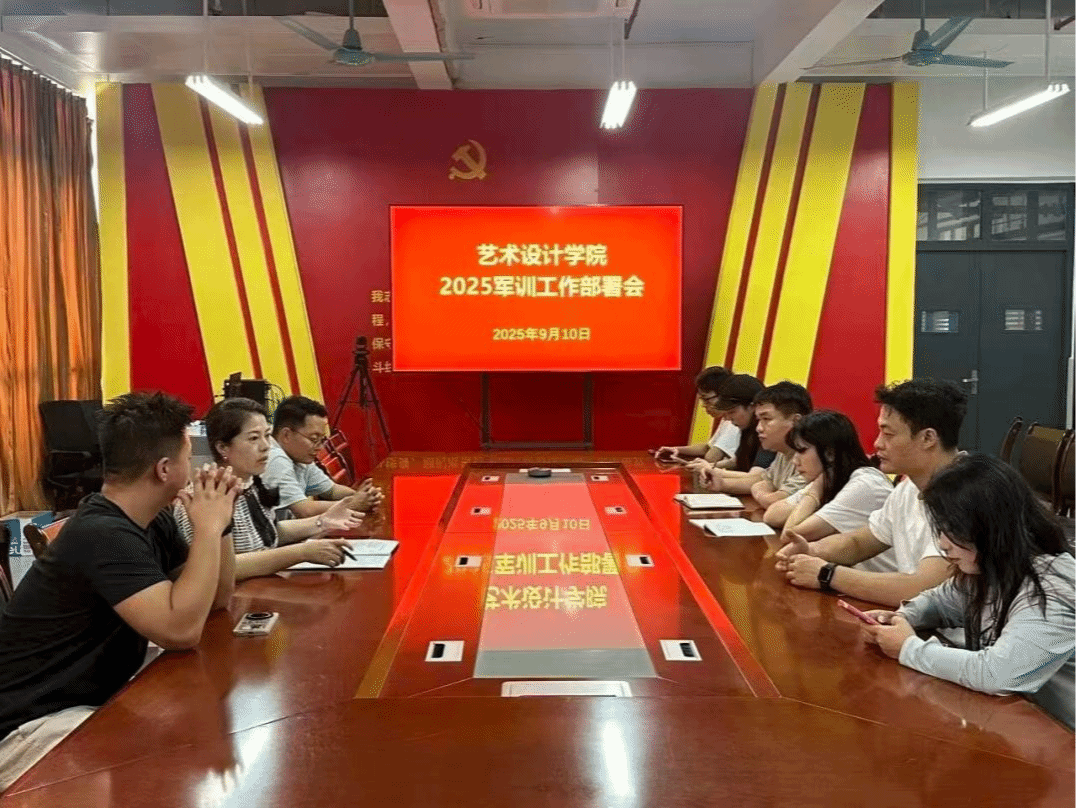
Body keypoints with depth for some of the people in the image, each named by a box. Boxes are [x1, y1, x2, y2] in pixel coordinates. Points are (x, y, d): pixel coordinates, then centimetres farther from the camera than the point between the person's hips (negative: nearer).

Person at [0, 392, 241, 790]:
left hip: (101, 695, 9)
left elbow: (217, 598, 8)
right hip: (34, 723, -9)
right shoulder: (102, 534, -26)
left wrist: (219, 522, -7)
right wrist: (208, 527, -26)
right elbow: (182, 631, -35)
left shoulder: (151, 521, 2)